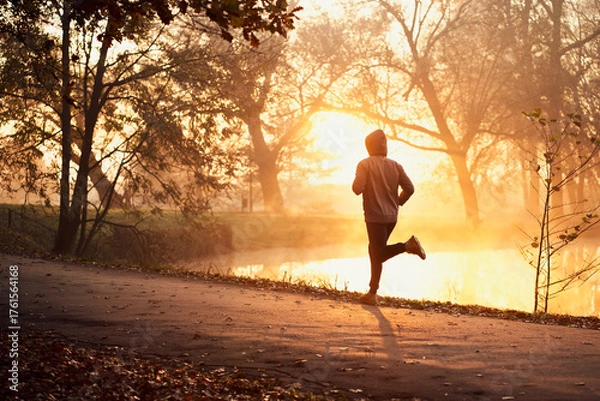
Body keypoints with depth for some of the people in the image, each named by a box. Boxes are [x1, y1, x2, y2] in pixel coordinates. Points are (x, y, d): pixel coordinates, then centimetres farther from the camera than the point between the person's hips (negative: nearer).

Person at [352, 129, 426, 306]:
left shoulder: (365, 164, -6)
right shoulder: (395, 165, 6)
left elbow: (357, 188, -16)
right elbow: (409, 188, 1)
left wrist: (355, 183, 7)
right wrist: (397, 202, 15)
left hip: (375, 216, -6)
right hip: (392, 216, 6)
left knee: (379, 253, -4)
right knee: (376, 251, 14)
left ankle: (408, 245, -26)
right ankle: (372, 293, 16)